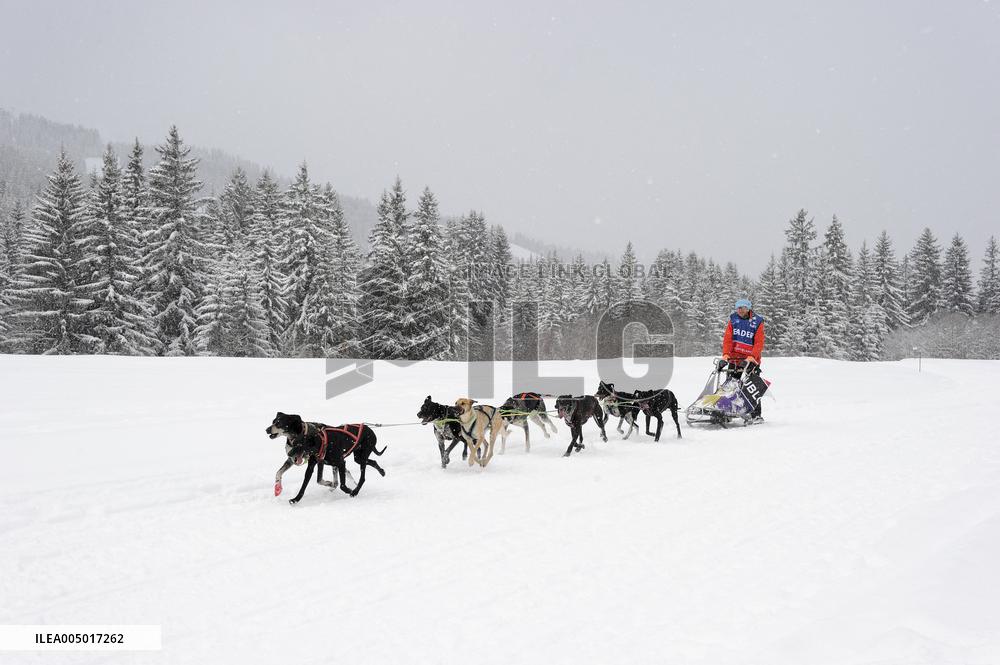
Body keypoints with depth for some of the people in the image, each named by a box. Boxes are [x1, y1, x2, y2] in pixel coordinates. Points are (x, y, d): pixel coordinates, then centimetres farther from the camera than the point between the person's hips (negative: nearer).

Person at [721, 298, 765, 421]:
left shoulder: (757, 321, -4)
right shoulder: (733, 319, 4)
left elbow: (759, 343, -9)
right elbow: (727, 338, 0)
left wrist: (751, 358, -21)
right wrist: (725, 355, -13)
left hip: (752, 360, -3)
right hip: (735, 358, 3)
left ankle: (756, 414, 2)